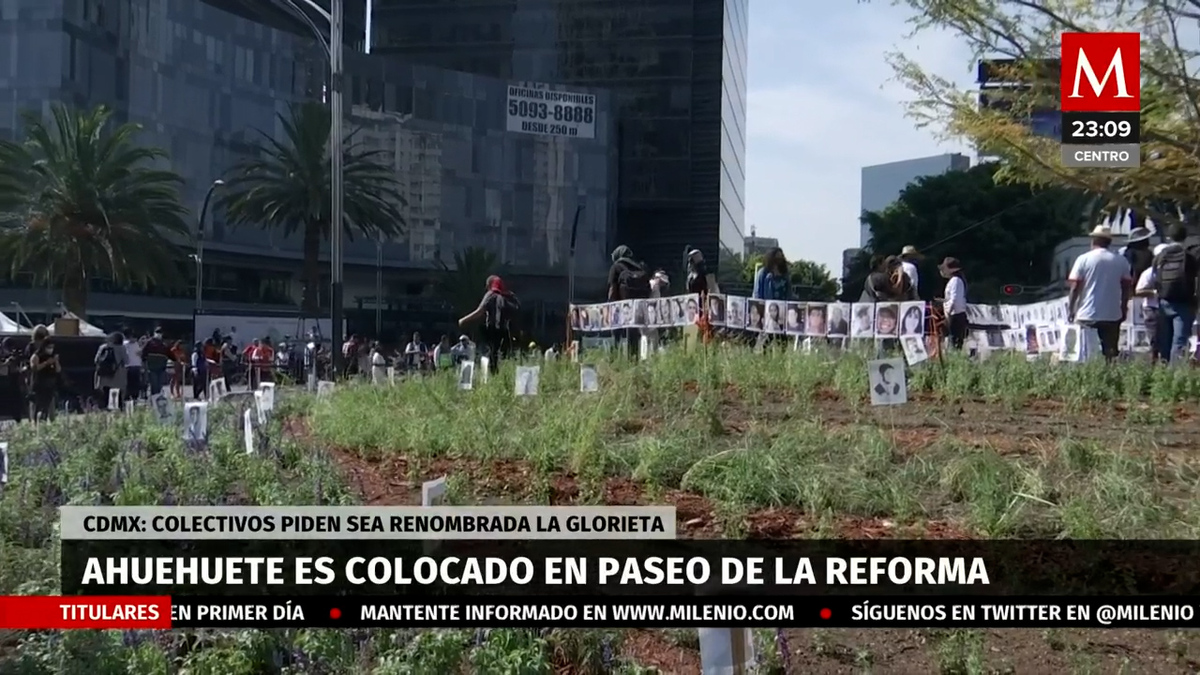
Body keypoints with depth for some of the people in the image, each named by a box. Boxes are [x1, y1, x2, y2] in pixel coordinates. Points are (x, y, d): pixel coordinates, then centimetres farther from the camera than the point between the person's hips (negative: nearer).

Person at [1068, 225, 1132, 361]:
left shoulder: (1083, 259, -3)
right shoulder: (1121, 261, 4)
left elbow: (1075, 288, -5)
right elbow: (1127, 288, 6)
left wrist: (1070, 310, 3)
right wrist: (1123, 309, 17)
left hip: (1087, 316, -2)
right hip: (1113, 316, 2)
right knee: (1110, 353, 6)